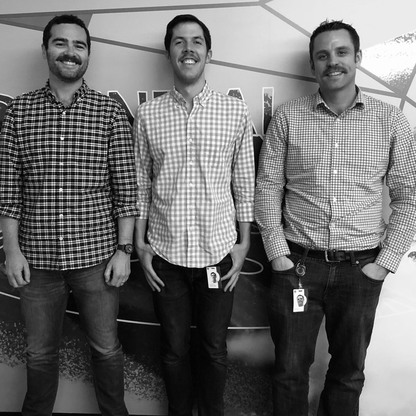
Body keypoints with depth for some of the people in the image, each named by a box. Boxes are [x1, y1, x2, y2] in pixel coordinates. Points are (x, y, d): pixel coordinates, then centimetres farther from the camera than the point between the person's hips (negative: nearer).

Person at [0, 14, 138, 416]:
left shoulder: (110, 112, -2)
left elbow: (126, 186, -3)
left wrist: (124, 249, -6)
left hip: (96, 256, -1)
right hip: (36, 258, 2)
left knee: (106, 348, 14)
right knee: (39, 352, 19)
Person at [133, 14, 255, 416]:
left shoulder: (236, 111, -1)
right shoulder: (147, 114, 0)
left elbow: (244, 183, 3)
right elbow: (140, 185, 4)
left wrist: (243, 243, 1)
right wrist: (140, 244, 2)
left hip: (218, 250, 0)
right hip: (165, 252, 1)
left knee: (214, 347, 15)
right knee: (174, 348, 15)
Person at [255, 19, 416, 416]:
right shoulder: (287, 117, -1)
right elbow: (268, 187, 0)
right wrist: (277, 253, -5)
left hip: (360, 268, 1)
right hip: (297, 264, 0)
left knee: (349, 372, 17)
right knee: (290, 369, 12)